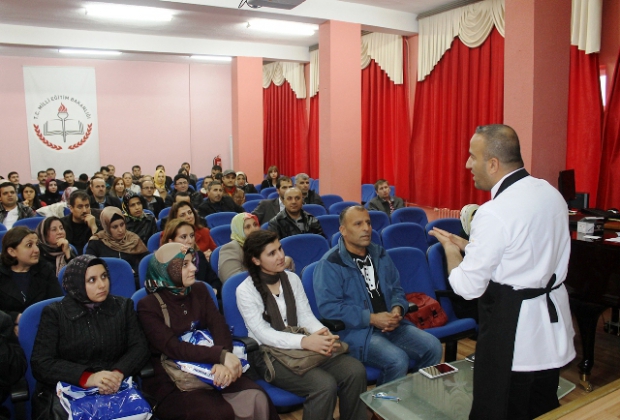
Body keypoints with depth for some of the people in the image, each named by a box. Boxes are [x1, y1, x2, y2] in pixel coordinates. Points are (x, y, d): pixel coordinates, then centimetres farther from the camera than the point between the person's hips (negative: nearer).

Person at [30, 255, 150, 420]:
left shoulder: (123, 306, 9)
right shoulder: (55, 313, 1)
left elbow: (140, 347, 1)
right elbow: (40, 363, -8)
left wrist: (119, 373, -21)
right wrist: (87, 378, -24)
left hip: (117, 388, 1)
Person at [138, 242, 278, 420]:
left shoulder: (199, 290, 9)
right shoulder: (148, 306, -6)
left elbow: (219, 328, -2)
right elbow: (173, 347, -18)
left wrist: (223, 363, -23)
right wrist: (221, 356, -28)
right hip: (171, 382, -4)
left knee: (257, 399, -22)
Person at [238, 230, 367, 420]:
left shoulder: (292, 279, 7)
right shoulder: (245, 290, -10)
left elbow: (306, 316, 2)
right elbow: (263, 334, -18)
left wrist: (323, 333, -22)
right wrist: (304, 341, -31)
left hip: (302, 347, 5)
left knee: (355, 370, -17)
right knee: (324, 385, -29)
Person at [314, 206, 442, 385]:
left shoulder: (379, 254, 13)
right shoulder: (330, 264, -10)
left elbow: (396, 288, 19)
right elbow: (328, 307, -17)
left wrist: (397, 309, -5)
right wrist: (371, 318, -19)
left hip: (391, 324, 7)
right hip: (356, 331, -7)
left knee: (433, 347, -10)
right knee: (398, 360, -27)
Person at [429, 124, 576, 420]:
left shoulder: (495, 213, -23)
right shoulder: (551, 193, 3)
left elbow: (467, 287, -18)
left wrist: (450, 248, -1)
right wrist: (468, 245, 11)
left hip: (513, 330, -8)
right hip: (553, 326, 9)